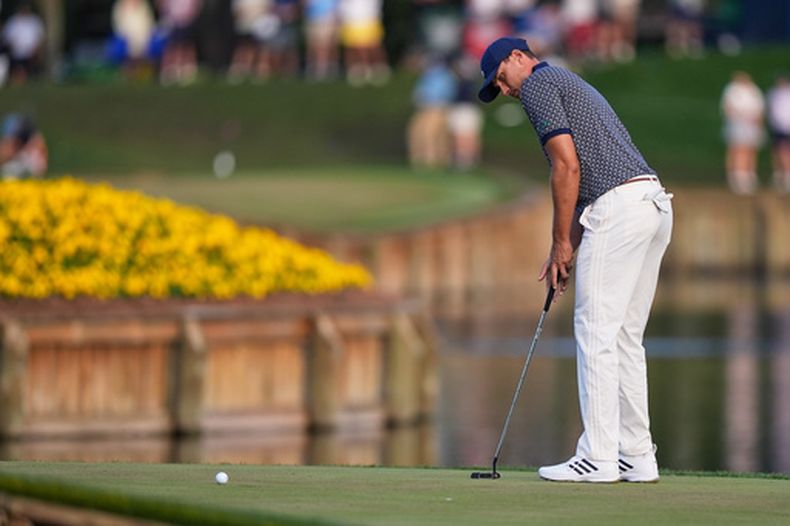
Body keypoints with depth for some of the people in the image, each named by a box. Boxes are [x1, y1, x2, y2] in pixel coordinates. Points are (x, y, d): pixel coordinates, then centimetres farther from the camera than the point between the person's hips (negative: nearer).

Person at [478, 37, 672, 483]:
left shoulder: (538, 83, 1)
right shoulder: (574, 87, 30)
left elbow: (567, 166, -9)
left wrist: (562, 243, -4)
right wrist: (569, 250, 21)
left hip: (619, 208, -9)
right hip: (656, 201, 9)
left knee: (597, 333, -6)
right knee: (626, 338, 12)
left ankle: (598, 458, -8)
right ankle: (637, 457, 10)